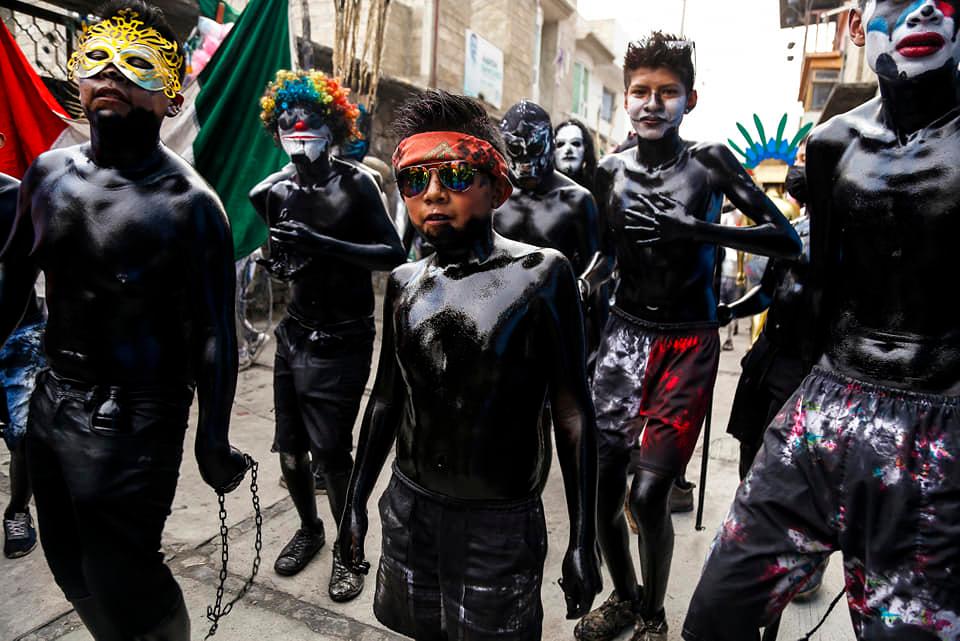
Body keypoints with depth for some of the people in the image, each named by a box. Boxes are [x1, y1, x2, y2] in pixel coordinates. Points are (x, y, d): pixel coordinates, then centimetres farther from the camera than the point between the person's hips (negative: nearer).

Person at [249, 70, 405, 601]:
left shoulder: (355, 184, -10)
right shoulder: (274, 191, 4)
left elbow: (393, 254, -17)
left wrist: (323, 243, -26)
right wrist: (276, 260, -7)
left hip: (342, 341, -5)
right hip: (295, 334, 5)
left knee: (330, 450, -4)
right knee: (290, 445, 11)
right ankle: (309, 529, 38)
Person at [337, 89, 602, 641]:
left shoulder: (541, 274, -11)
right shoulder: (405, 284, 2)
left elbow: (573, 414, -9)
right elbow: (387, 399, 10)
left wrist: (583, 541, -8)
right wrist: (356, 502, 13)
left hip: (502, 524, -4)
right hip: (408, 509, 5)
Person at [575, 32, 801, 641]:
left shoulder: (710, 161, -5)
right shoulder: (612, 170, 4)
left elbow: (789, 240, -9)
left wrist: (694, 230, -21)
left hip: (689, 344, -3)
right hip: (625, 334, 3)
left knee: (648, 493, -9)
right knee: (599, 484, 1)